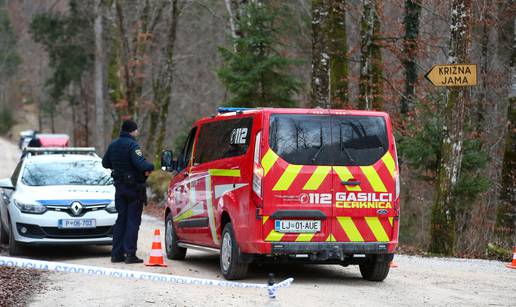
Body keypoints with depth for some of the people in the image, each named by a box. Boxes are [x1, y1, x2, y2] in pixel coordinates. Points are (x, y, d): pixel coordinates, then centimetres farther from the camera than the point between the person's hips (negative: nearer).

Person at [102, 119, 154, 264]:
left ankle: (117, 253, 12)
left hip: (119, 187, 7)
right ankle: (130, 254, -6)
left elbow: (105, 163, 19)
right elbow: (141, 164, -27)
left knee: (121, 219, 14)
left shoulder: (113, 145, 8)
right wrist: (150, 167, -9)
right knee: (133, 220, -2)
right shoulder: (132, 145, -17)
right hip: (134, 187, -7)